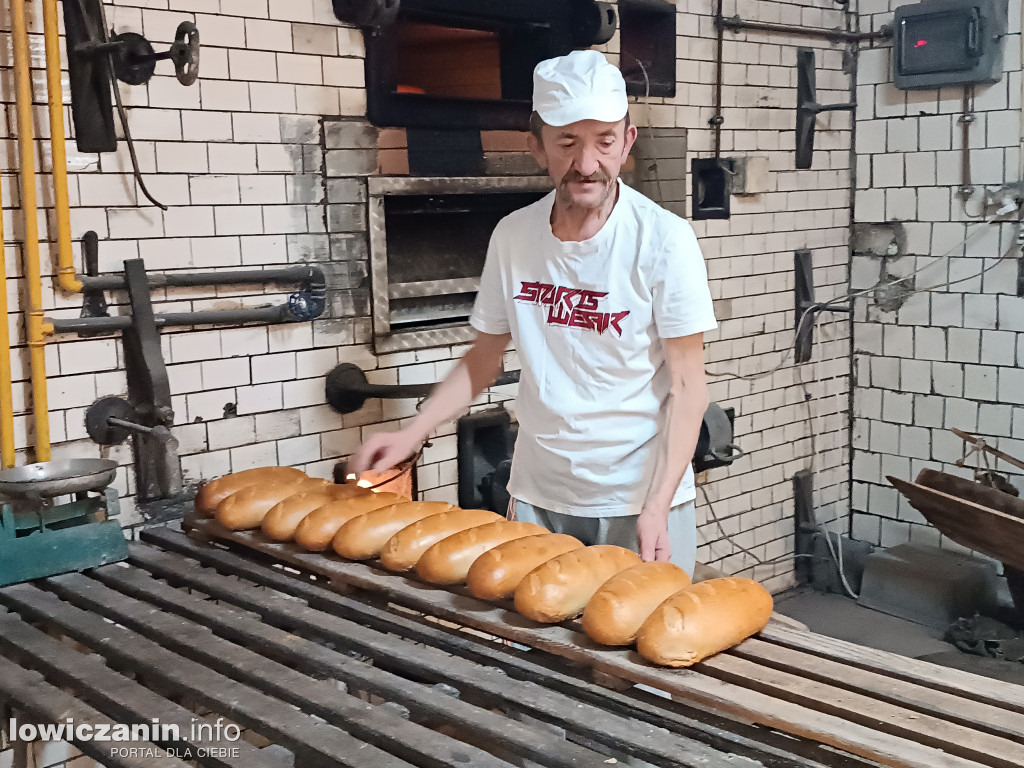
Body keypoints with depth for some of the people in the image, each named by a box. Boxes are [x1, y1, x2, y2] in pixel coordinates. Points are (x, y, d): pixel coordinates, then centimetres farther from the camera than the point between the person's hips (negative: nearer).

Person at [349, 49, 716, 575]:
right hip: (537, 496, 4)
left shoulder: (663, 239, -13)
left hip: (641, 498, -3)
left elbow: (686, 386, -11)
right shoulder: (512, 236, -1)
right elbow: (483, 361, 9)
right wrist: (412, 434, -4)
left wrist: (657, 505, -20)